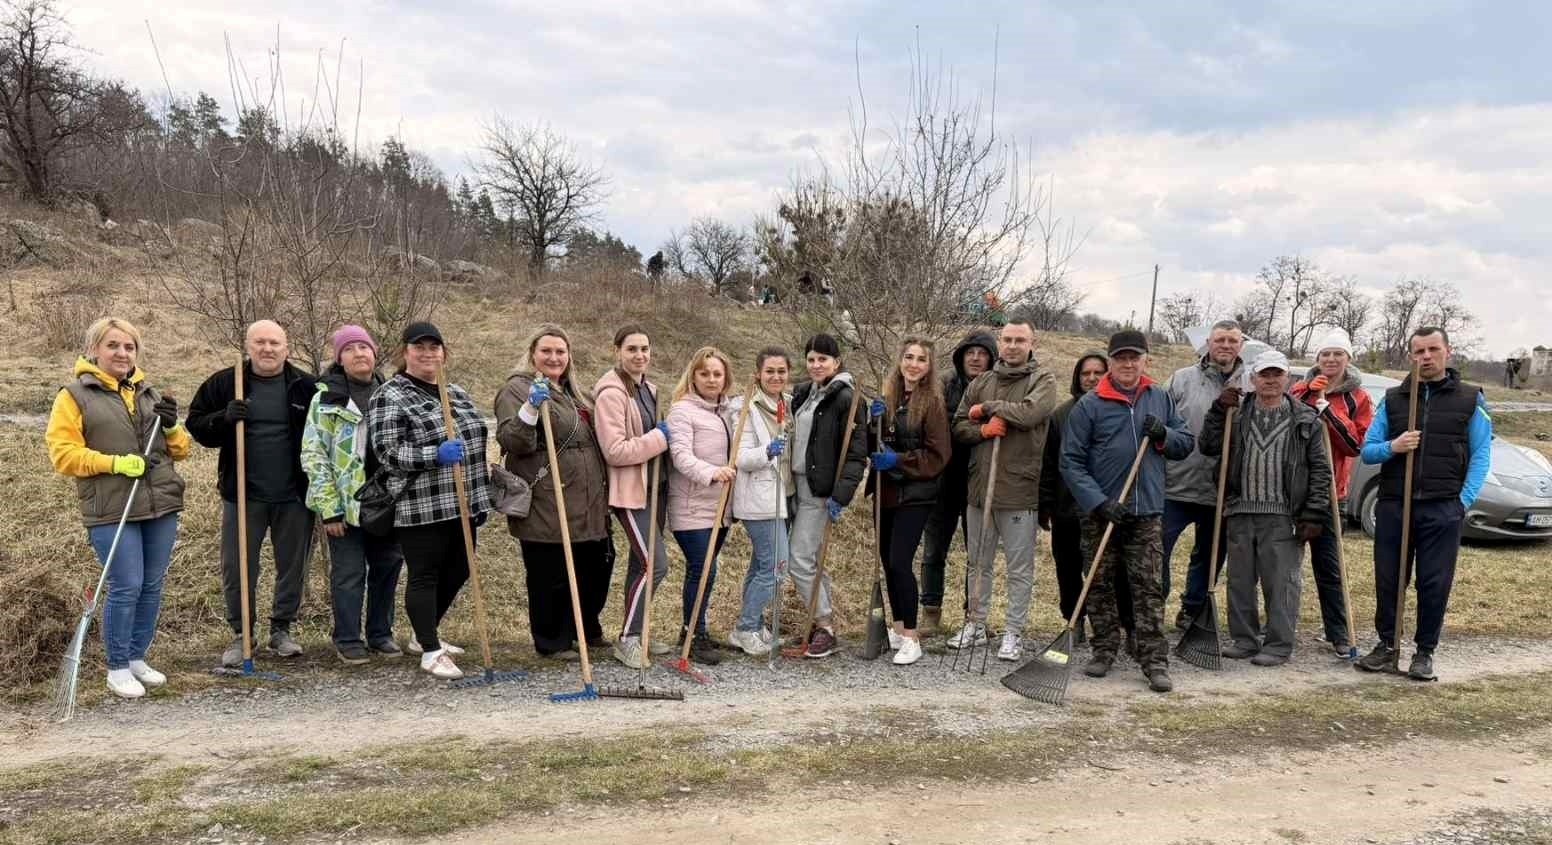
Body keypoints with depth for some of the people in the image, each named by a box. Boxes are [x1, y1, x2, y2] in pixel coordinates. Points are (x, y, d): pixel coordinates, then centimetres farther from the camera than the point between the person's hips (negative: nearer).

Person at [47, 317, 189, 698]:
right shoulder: (74, 395, 0)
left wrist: (171, 428, -3)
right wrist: (114, 462, -18)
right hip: (112, 511, -5)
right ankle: (117, 668, 10)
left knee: (151, 587, 10)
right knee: (126, 588, -6)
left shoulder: (150, 394, 16)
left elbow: (180, 450, 17)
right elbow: (62, 453, -7)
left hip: (161, 506, 5)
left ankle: (137, 658, 25)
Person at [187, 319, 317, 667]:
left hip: (294, 496, 0)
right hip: (242, 495, 0)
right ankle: (241, 634, 21)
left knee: (293, 565, 10)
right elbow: (196, 424, 3)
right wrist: (224, 417, -18)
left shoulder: (306, 386, 1)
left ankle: (282, 630, 27)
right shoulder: (224, 383, 0)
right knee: (237, 567, 5)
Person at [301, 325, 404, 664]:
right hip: (346, 501, -4)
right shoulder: (326, 397, -5)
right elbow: (313, 455, -8)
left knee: (387, 566, 10)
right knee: (348, 572, 2)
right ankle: (348, 640, 15)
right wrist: (329, 508, -14)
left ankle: (380, 634, 24)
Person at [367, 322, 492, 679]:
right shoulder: (389, 397, -7)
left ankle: (424, 635, 32)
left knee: (456, 573, 14)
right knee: (424, 577, -1)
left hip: (461, 505, 8)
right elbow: (387, 451, -15)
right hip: (421, 510, -8)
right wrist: (435, 454, -27)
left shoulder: (457, 393, 15)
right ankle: (431, 652, 7)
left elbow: (475, 439, 21)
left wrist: (481, 499, 19)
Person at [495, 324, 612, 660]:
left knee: (596, 569, 16)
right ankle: (552, 642, 17)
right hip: (546, 506, -8)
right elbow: (512, 442, -19)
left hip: (587, 506, 9)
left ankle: (586, 630, 35)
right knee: (550, 576, 1)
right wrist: (530, 408, -31)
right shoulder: (517, 389, -7)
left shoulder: (570, 391, 20)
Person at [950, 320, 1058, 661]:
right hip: (979, 487, 5)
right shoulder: (979, 384, 10)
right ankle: (976, 624, 28)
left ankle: (1014, 632, 15)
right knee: (978, 563, 16)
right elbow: (958, 426, 8)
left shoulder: (1042, 381, -3)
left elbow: (1029, 412, -21)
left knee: (1019, 569, 4)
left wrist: (987, 407, -10)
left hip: (1019, 490, -5)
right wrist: (983, 430, -12)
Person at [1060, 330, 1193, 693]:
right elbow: (1071, 461, -8)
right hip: (1101, 512, -2)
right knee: (1100, 585, 9)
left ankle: (1155, 661, 7)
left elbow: (1187, 443, 13)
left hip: (1147, 513, 2)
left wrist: (1164, 436, -10)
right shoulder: (1090, 404, -6)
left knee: (1149, 588, 2)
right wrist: (1099, 502, -17)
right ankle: (1104, 650, 23)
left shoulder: (1161, 399, 6)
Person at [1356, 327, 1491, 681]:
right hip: (1393, 506, 2)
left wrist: (1464, 500, -8)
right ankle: (1387, 646, 19)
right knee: (1387, 580, 6)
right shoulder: (1392, 399, 11)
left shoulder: (1470, 399, 7)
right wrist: (1392, 447, -13)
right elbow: (1367, 450, 9)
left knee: (1435, 583, 1)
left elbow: (1480, 456, 3)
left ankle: (1424, 652, 14)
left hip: (1443, 509, -2)